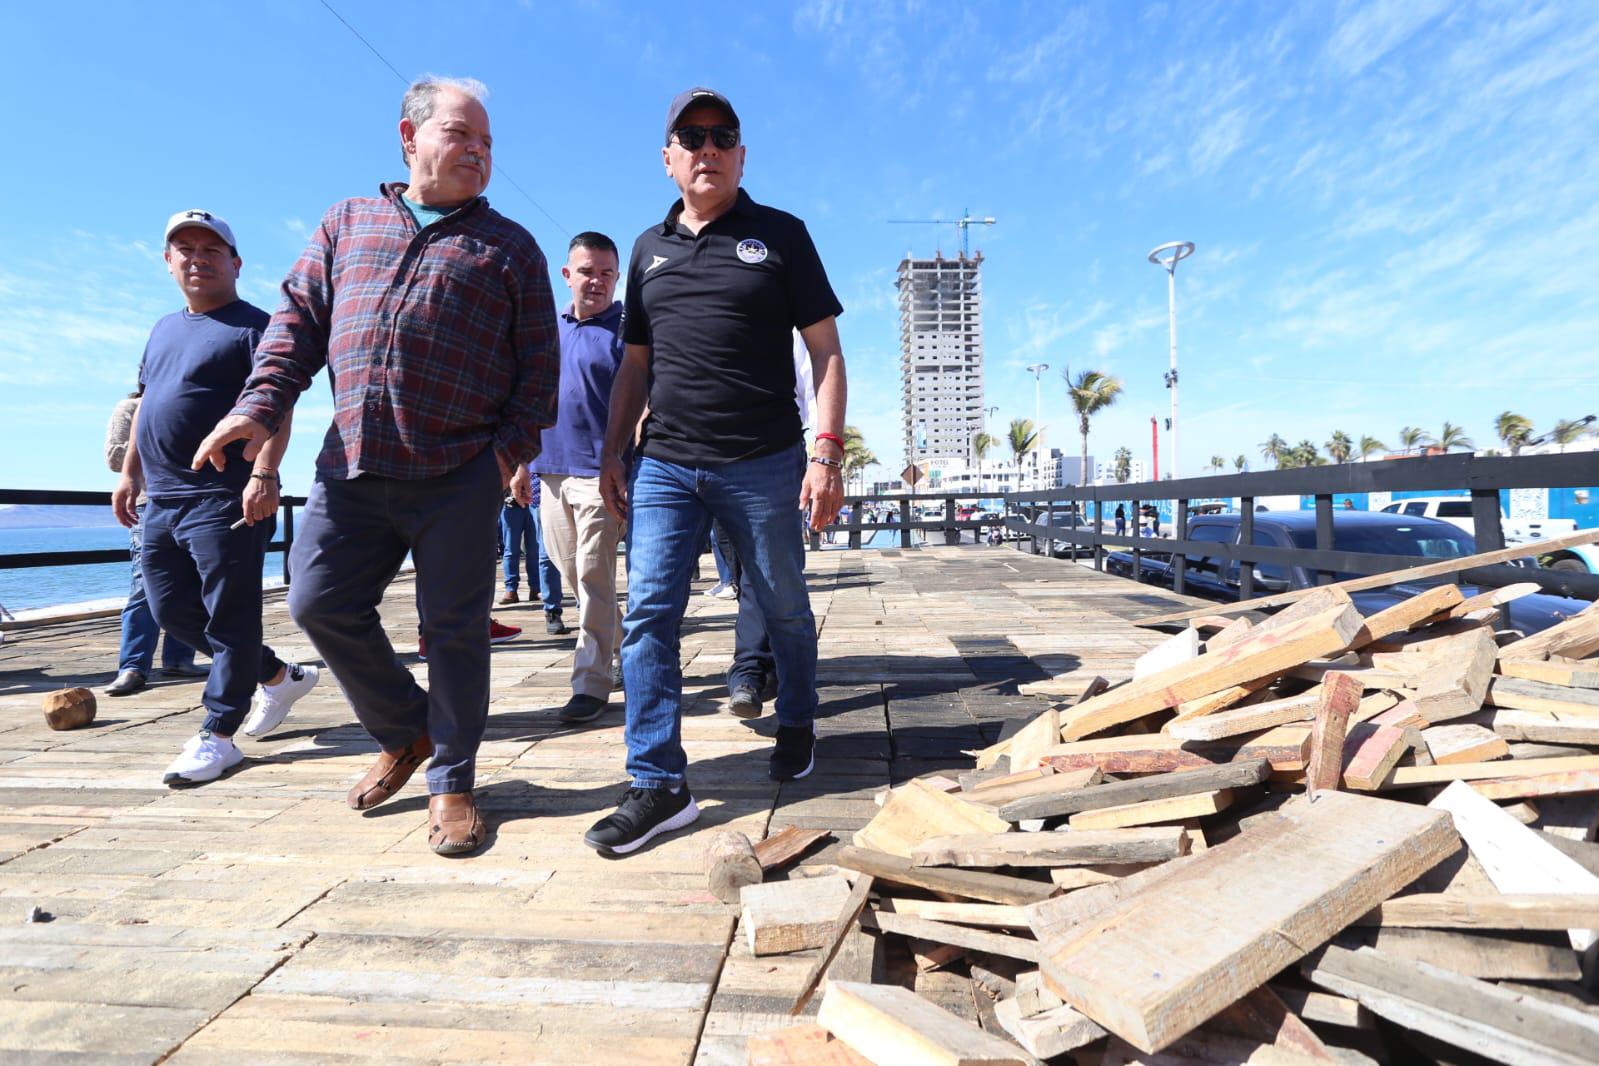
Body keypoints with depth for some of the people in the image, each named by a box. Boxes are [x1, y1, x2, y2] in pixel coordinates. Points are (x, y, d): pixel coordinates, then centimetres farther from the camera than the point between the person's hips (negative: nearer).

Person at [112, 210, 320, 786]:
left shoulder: (253, 327, -3)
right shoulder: (164, 329, 21)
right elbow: (145, 406, 27)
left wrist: (264, 472, -28)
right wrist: (130, 474, 21)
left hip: (225, 499, -9)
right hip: (160, 500, 9)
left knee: (229, 616, -4)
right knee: (172, 610, 12)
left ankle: (218, 734, 4)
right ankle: (280, 675, 25)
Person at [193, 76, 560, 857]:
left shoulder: (508, 246, 9)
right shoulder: (347, 223, 18)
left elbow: (538, 359, 3)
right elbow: (299, 321, 14)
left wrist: (516, 443, -9)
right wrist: (260, 405, 0)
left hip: (459, 475, -3)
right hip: (351, 466, 4)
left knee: (453, 627, 1)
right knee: (320, 604, 3)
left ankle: (451, 781, 18)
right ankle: (405, 733, 27)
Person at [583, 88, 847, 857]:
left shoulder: (779, 234, 5)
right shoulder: (649, 247, 17)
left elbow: (825, 351, -1)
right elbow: (636, 362, 18)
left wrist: (827, 453, -11)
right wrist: (612, 452, 9)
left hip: (764, 463, -3)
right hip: (664, 464, 4)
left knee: (784, 610, 9)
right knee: (647, 615, -5)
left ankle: (796, 726, 34)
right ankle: (658, 785, 2)